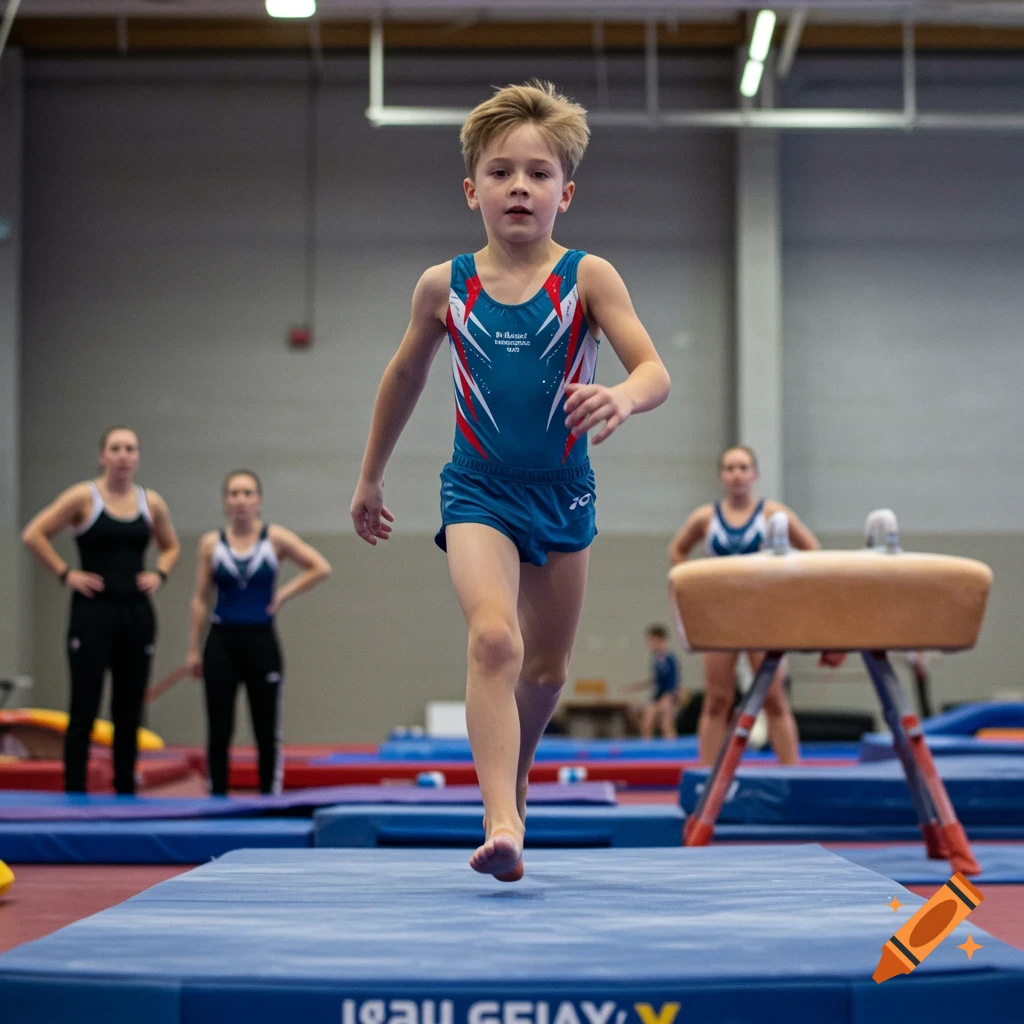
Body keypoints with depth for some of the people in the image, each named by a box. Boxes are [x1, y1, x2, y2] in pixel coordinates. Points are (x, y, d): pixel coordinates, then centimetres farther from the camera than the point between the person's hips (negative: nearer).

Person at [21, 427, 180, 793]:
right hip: (93, 612, -4)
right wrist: (65, 574, -10)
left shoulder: (151, 502, 7)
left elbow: (171, 546, 24)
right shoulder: (84, 497, -5)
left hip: (136, 614, 4)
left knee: (129, 711, 8)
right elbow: (33, 535, -7)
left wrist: (159, 575, 6)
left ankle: (125, 789, 15)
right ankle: (74, 790, -1)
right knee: (84, 709, -5)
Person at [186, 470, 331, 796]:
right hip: (222, 641, 0)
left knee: (267, 730, 4)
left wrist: (283, 594, -5)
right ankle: (217, 798, 9)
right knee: (219, 730, 2)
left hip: (261, 641, 0)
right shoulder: (211, 543, 1)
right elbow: (201, 600, 3)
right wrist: (194, 649, 1)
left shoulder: (275, 538, -1)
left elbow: (321, 568, 1)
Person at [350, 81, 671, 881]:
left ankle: (509, 787, 41)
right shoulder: (445, 287, -3)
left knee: (546, 669, 15)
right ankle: (502, 823, -30)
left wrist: (621, 397, -41)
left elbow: (656, 373, -17)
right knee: (494, 637, -26)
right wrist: (371, 478, 20)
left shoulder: (588, 278, -8)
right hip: (480, 491, -1)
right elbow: (405, 378, 13)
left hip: (564, 491, 2)